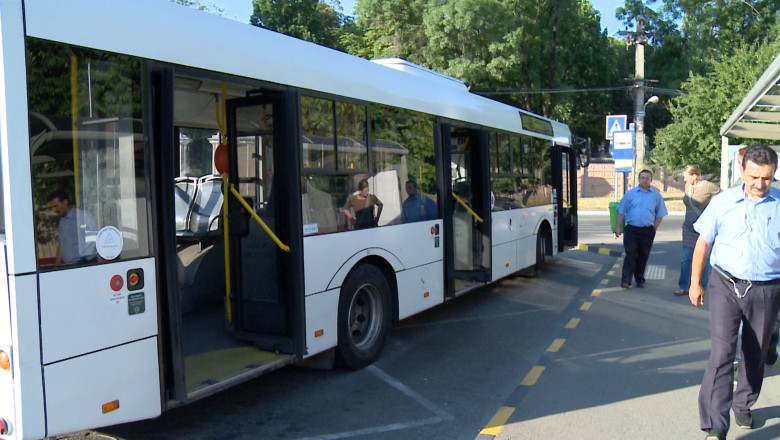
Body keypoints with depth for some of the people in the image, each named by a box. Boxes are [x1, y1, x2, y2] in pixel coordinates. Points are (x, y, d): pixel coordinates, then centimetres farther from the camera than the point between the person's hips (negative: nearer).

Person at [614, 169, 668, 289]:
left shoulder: (656, 195, 7)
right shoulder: (630, 193, 5)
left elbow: (660, 215, 10)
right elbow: (621, 212, 6)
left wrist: (653, 229, 3)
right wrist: (618, 227, 1)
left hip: (647, 231, 1)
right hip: (631, 229, -1)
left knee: (643, 256, 8)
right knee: (630, 255, -6)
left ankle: (640, 279, 20)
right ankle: (626, 280, -6)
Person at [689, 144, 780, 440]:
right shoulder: (723, 202, -1)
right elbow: (704, 242, 7)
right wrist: (695, 282, 6)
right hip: (726, 287, -1)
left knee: (755, 355, 16)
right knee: (722, 354, -8)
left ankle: (742, 406, 39)